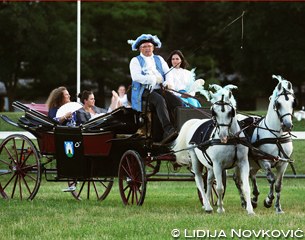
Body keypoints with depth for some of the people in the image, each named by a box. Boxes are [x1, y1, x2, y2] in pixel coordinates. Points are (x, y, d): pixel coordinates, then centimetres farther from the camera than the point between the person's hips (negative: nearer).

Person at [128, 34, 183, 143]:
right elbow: (136, 76, -5)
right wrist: (153, 79, -14)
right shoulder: (135, 61, 12)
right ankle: (168, 129, -52)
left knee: (177, 101, -23)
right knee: (160, 100, -37)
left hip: (160, 89, 5)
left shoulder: (159, 59, 26)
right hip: (144, 91, -5)